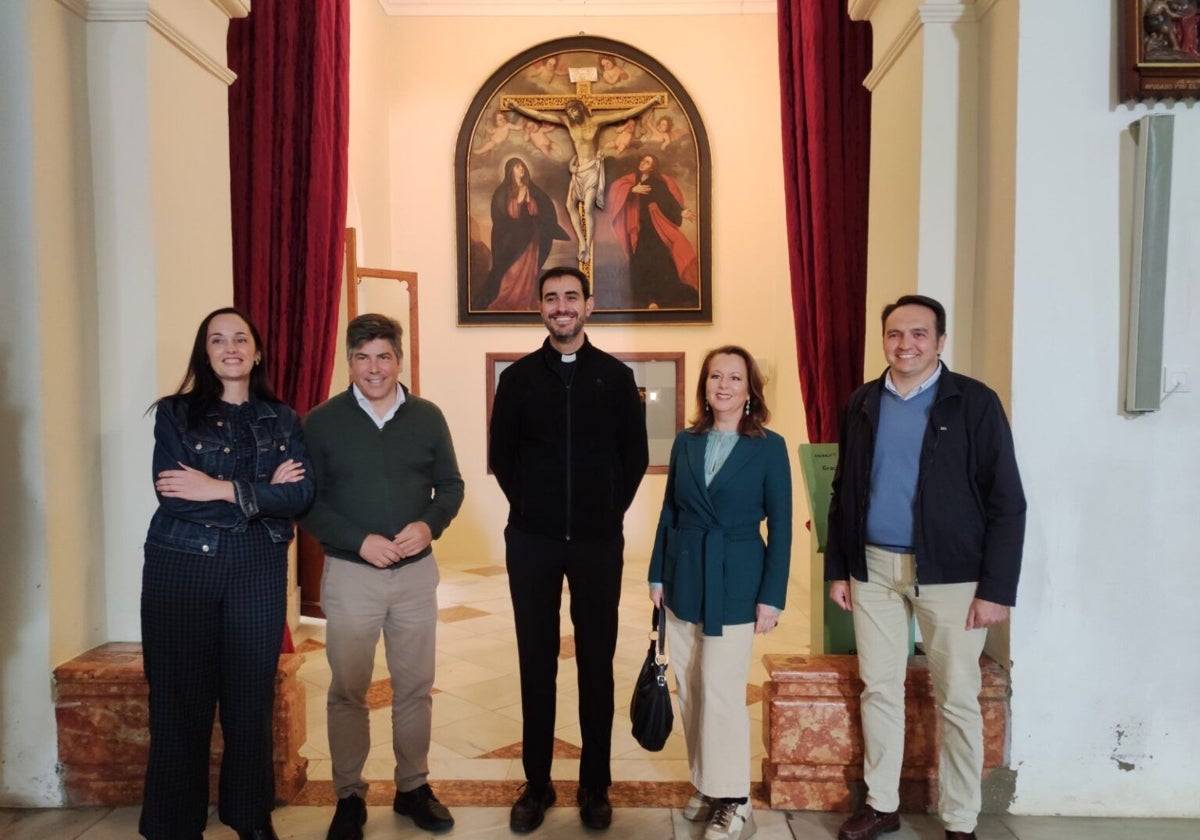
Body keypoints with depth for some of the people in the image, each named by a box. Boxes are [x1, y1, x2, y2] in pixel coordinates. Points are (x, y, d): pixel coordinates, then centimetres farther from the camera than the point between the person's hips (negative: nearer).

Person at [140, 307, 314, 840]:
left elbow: (302, 494, -6)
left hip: (259, 571, 2)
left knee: (252, 698, 8)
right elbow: (173, 494, -12)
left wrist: (221, 489, -15)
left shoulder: (282, 420, 8)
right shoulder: (176, 413, 2)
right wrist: (263, 492, -11)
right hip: (181, 568, -1)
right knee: (180, 702, 4)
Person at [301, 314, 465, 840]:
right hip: (350, 573, -2)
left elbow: (451, 486, 8)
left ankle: (413, 787, 28)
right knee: (348, 691, 8)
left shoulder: (428, 417, 2)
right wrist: (359, 540, -16)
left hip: (417, 572, 2)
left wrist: (429, 524, -12)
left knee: (415, 687, 12)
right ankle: (349, 797, 23)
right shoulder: (321, 422, -4)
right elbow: (306, 500, -4)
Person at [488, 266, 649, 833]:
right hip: (532, 541, 1)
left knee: (596, 663, 7)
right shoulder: (519, 377, 4)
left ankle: (595, 785, 20)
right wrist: (531, 507, 5)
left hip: (598, 541, 0)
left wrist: (609, 511, 3)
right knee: (536, 663, 8)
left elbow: (635, 456, 6)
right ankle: (537, 784, 21)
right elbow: (500, 454, 9)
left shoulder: (615, 377, 3)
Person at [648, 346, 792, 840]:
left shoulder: (768, 447, -5)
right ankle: (704, 786, 27)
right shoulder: (685, 442, 5)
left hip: (734, 583, -4)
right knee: (689, 691, 11)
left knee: (721, 692, -3)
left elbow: (781, 527, -5)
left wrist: (771, 597, -9)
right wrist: (657, 575, 6)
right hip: (683, 580, 4)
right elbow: (669, 513, 10)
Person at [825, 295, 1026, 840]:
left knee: (957, 700, 6)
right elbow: (843, 493, 11)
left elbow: (1006, 502, -8)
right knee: (878, 688, 12)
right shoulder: (862, 404, 6)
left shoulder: (975, 403, -6)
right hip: (873, 569, 4)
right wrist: (837, 569, 7)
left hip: (949, 573, -3)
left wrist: (997, 589, -12)